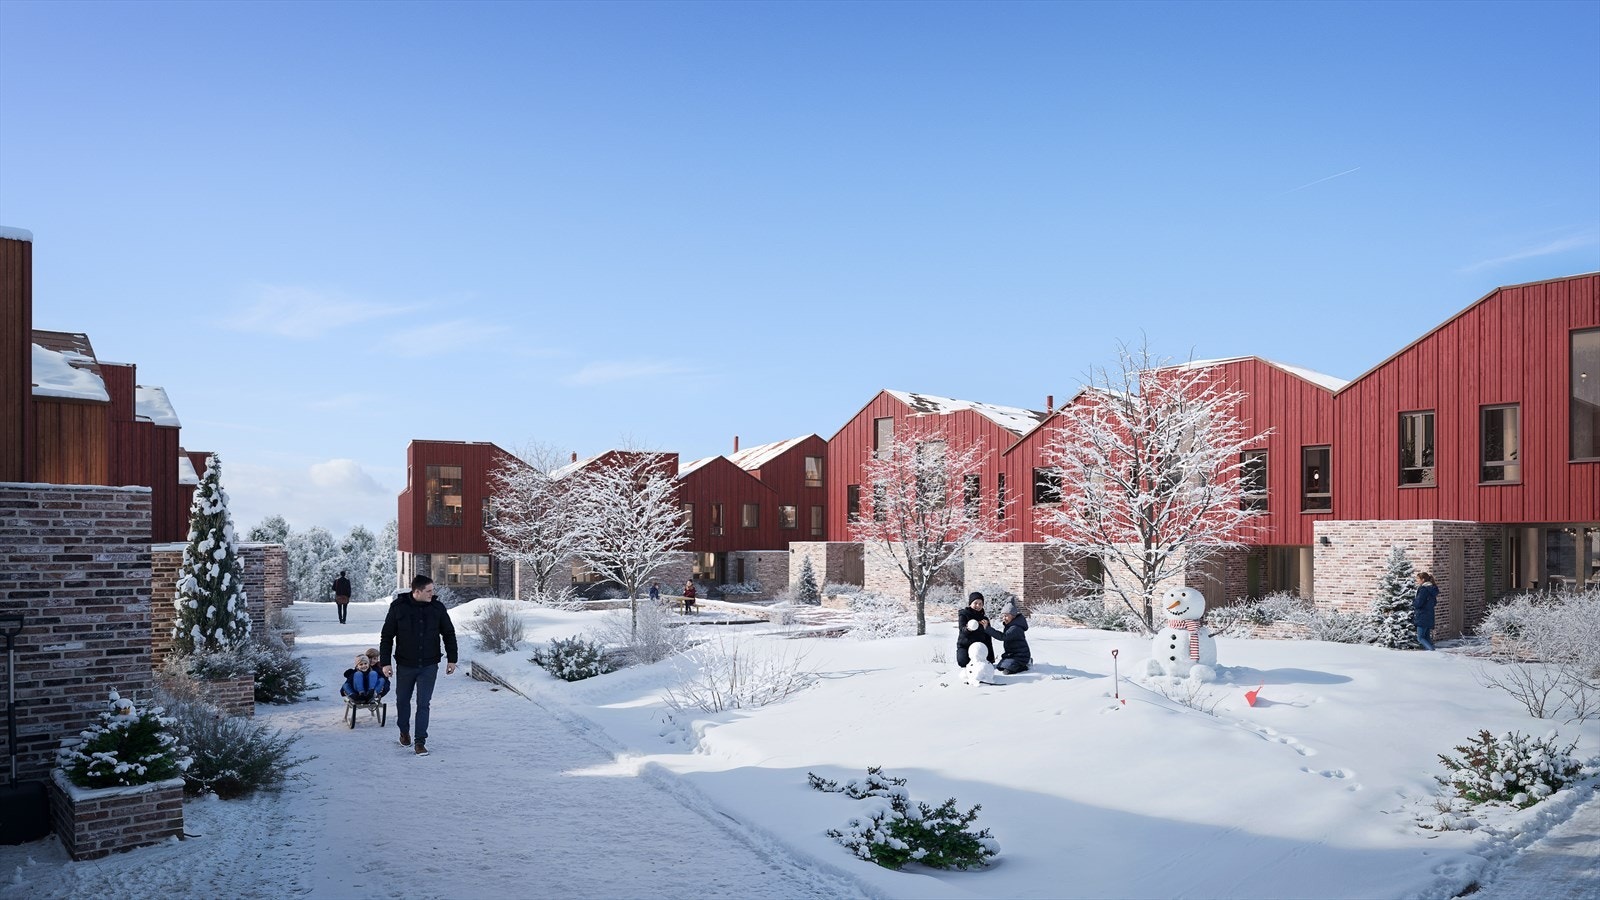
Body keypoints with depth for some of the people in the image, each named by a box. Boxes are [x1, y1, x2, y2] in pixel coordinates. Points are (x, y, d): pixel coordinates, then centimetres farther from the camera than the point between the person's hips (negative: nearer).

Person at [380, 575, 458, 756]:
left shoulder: (437, 608, -4)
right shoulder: (398, 607, -8)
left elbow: (449, 634, 6)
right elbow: (387, 637, -2)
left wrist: (452, 659, 4)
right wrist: (385, 662, -6)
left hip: (429, 666, 0)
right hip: (405, 665, 0)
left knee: (423, 704, -3)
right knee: (402, 701, 15)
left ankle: (420, 742, 3)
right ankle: (404, 732, 39)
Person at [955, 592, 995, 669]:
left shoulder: (984, 617, 7)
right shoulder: (963, 614, -4)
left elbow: (988, 637, 10)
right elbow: (962, 629, -19)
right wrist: (968, 629, -41)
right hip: (964, 645, -3)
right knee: (963, 663, -23)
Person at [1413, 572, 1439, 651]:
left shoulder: (1423, 589, -16)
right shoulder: (1431, 589, 12)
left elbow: (1418, 603, -20)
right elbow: (1434, 603, 21)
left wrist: (1413, 599, 2)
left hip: (1423, 617, -9)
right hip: (1429, 617, 9)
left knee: (1420, 638, -6)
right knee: (1427, 637, 12)